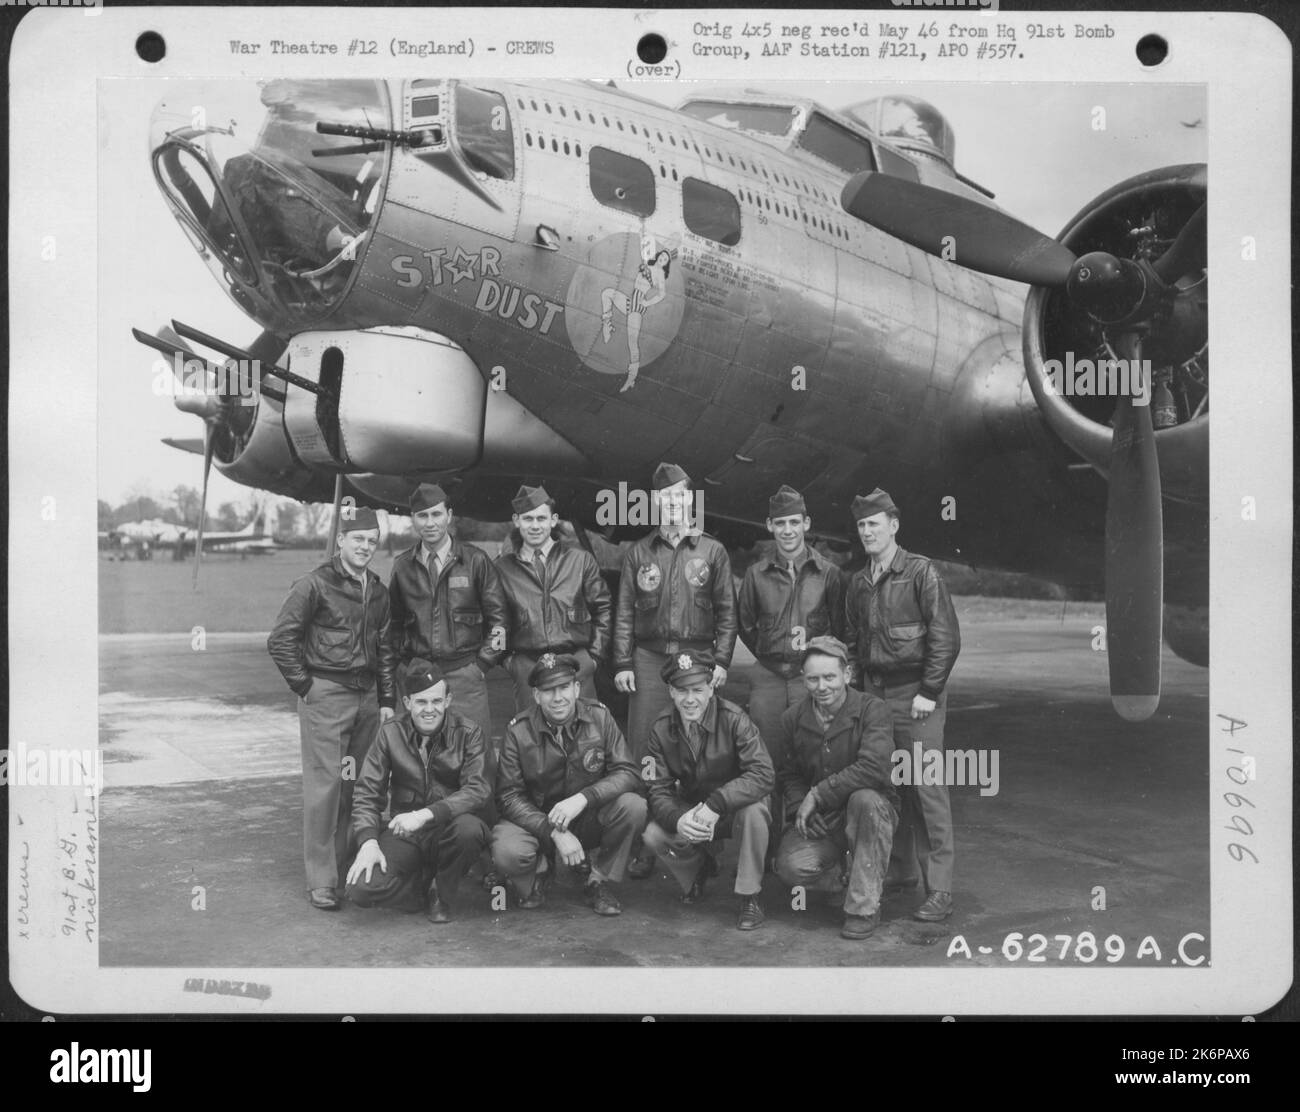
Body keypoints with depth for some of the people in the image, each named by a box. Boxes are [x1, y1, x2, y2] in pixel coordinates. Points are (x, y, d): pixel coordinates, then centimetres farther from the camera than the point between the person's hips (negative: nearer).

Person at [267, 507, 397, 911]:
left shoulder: (377, 591, 13)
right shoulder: (315, 584, -7)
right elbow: (279, 640, -8)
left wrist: (386, 700, 14)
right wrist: (304, 686, -7)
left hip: (366, 695, 6)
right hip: (325, 695, -6)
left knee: (359, 784, 8)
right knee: (324, 783, -6)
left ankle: (350, 871, 18)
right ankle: (321, 881, 0)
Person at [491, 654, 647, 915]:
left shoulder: (599, 717, -9)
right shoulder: (519, 731, -12)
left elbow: (627, 773, -14)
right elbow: (509, 795, -14)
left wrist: (583, 798, -31)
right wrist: (555, 832, -27)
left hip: (591, 819, 1)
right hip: (536, 820, -1)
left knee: (633, 806, -28)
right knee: (507, 852, -33)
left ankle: (600, 881, -4)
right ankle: (537, 872, 7)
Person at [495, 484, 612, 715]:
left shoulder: (580, 559, 6)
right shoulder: (503, 567, 6)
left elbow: (603, 608, 12)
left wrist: (594, 655, 6)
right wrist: (507, 659, 7)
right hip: (526, 667, 0)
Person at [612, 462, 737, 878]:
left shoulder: (712, 552, 8)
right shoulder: (638, 553, 11)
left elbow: (726, 610, 8)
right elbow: (624, 611, 9)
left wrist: (721, 660, -1)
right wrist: (622, 663, 2)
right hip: (649, 659, 1)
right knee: (643, 749, -3)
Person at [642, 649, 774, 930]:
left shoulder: (733, 720, -22)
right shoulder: (662, 729, -10)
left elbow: (763, 775, -32)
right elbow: (659, 790, -11)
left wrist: (716, 805, -43)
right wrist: (678, 820, -35)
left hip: (736, 806, -3)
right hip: (689, 810, 4)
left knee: (753, 811, -37)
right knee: (652, 834, -22)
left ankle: (749, 897, -15)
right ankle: (697, 869, 13)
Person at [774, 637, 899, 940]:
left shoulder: (872, 710, -15)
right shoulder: (792, 719, 1)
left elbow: (872, 769, -29)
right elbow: (788, 776, 10)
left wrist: (817, 795, -24)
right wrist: (800, 808, -11)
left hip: (872, 811, -3)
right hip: (819, 823, 3)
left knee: (865, 799, -39)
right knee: (790, 867, -25)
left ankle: (865, 907, -23)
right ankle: (837, 878, 14)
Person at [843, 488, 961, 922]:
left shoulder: (920, 572, -5)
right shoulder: (858, 583, 14)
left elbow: (946, 637, -9)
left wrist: (929, 691, -13)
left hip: (915, 695, -6)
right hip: (874, 693, 6)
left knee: (926, 788, -8)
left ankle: (939, 890, -6)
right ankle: (899, 870, 23)